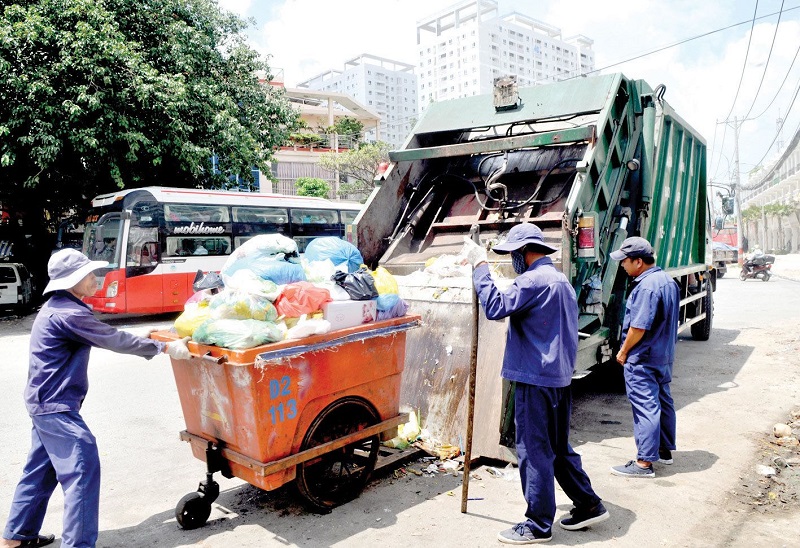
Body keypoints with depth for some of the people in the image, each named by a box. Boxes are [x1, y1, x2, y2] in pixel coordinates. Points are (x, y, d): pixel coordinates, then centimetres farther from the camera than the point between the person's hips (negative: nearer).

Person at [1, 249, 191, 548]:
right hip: (58, 406, -11)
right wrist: (165, 347, -14)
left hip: (44, 402, 11)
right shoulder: (69, 314, -22)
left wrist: (151, 343, 13)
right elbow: (115, 340, -20)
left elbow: (106, 336, 16)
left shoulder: (56, 308, 11)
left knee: (41, 470, 20)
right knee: (83, 469, -7)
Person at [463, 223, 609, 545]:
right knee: (559, 448, 20)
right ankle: (588, 505, 29)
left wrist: (480, 265, -17)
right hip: (560, 377, 10)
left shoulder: (534, 280, -15)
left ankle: (538, 525, 11)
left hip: (536, 380, -10)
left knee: (534, 451, 0)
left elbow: (495, 308, -23)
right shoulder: (561, 280, 17)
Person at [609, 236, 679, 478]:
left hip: (643, 359, -10)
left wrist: (623, 351, -12)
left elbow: (639, 326, -25)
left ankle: (644, 462, 2)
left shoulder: (646, 286, -23)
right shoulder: (668, 280, 9)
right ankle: (664, 450, 33)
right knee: (663, 402, 19)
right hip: (665, 356, 10)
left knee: (645, 408, -4)